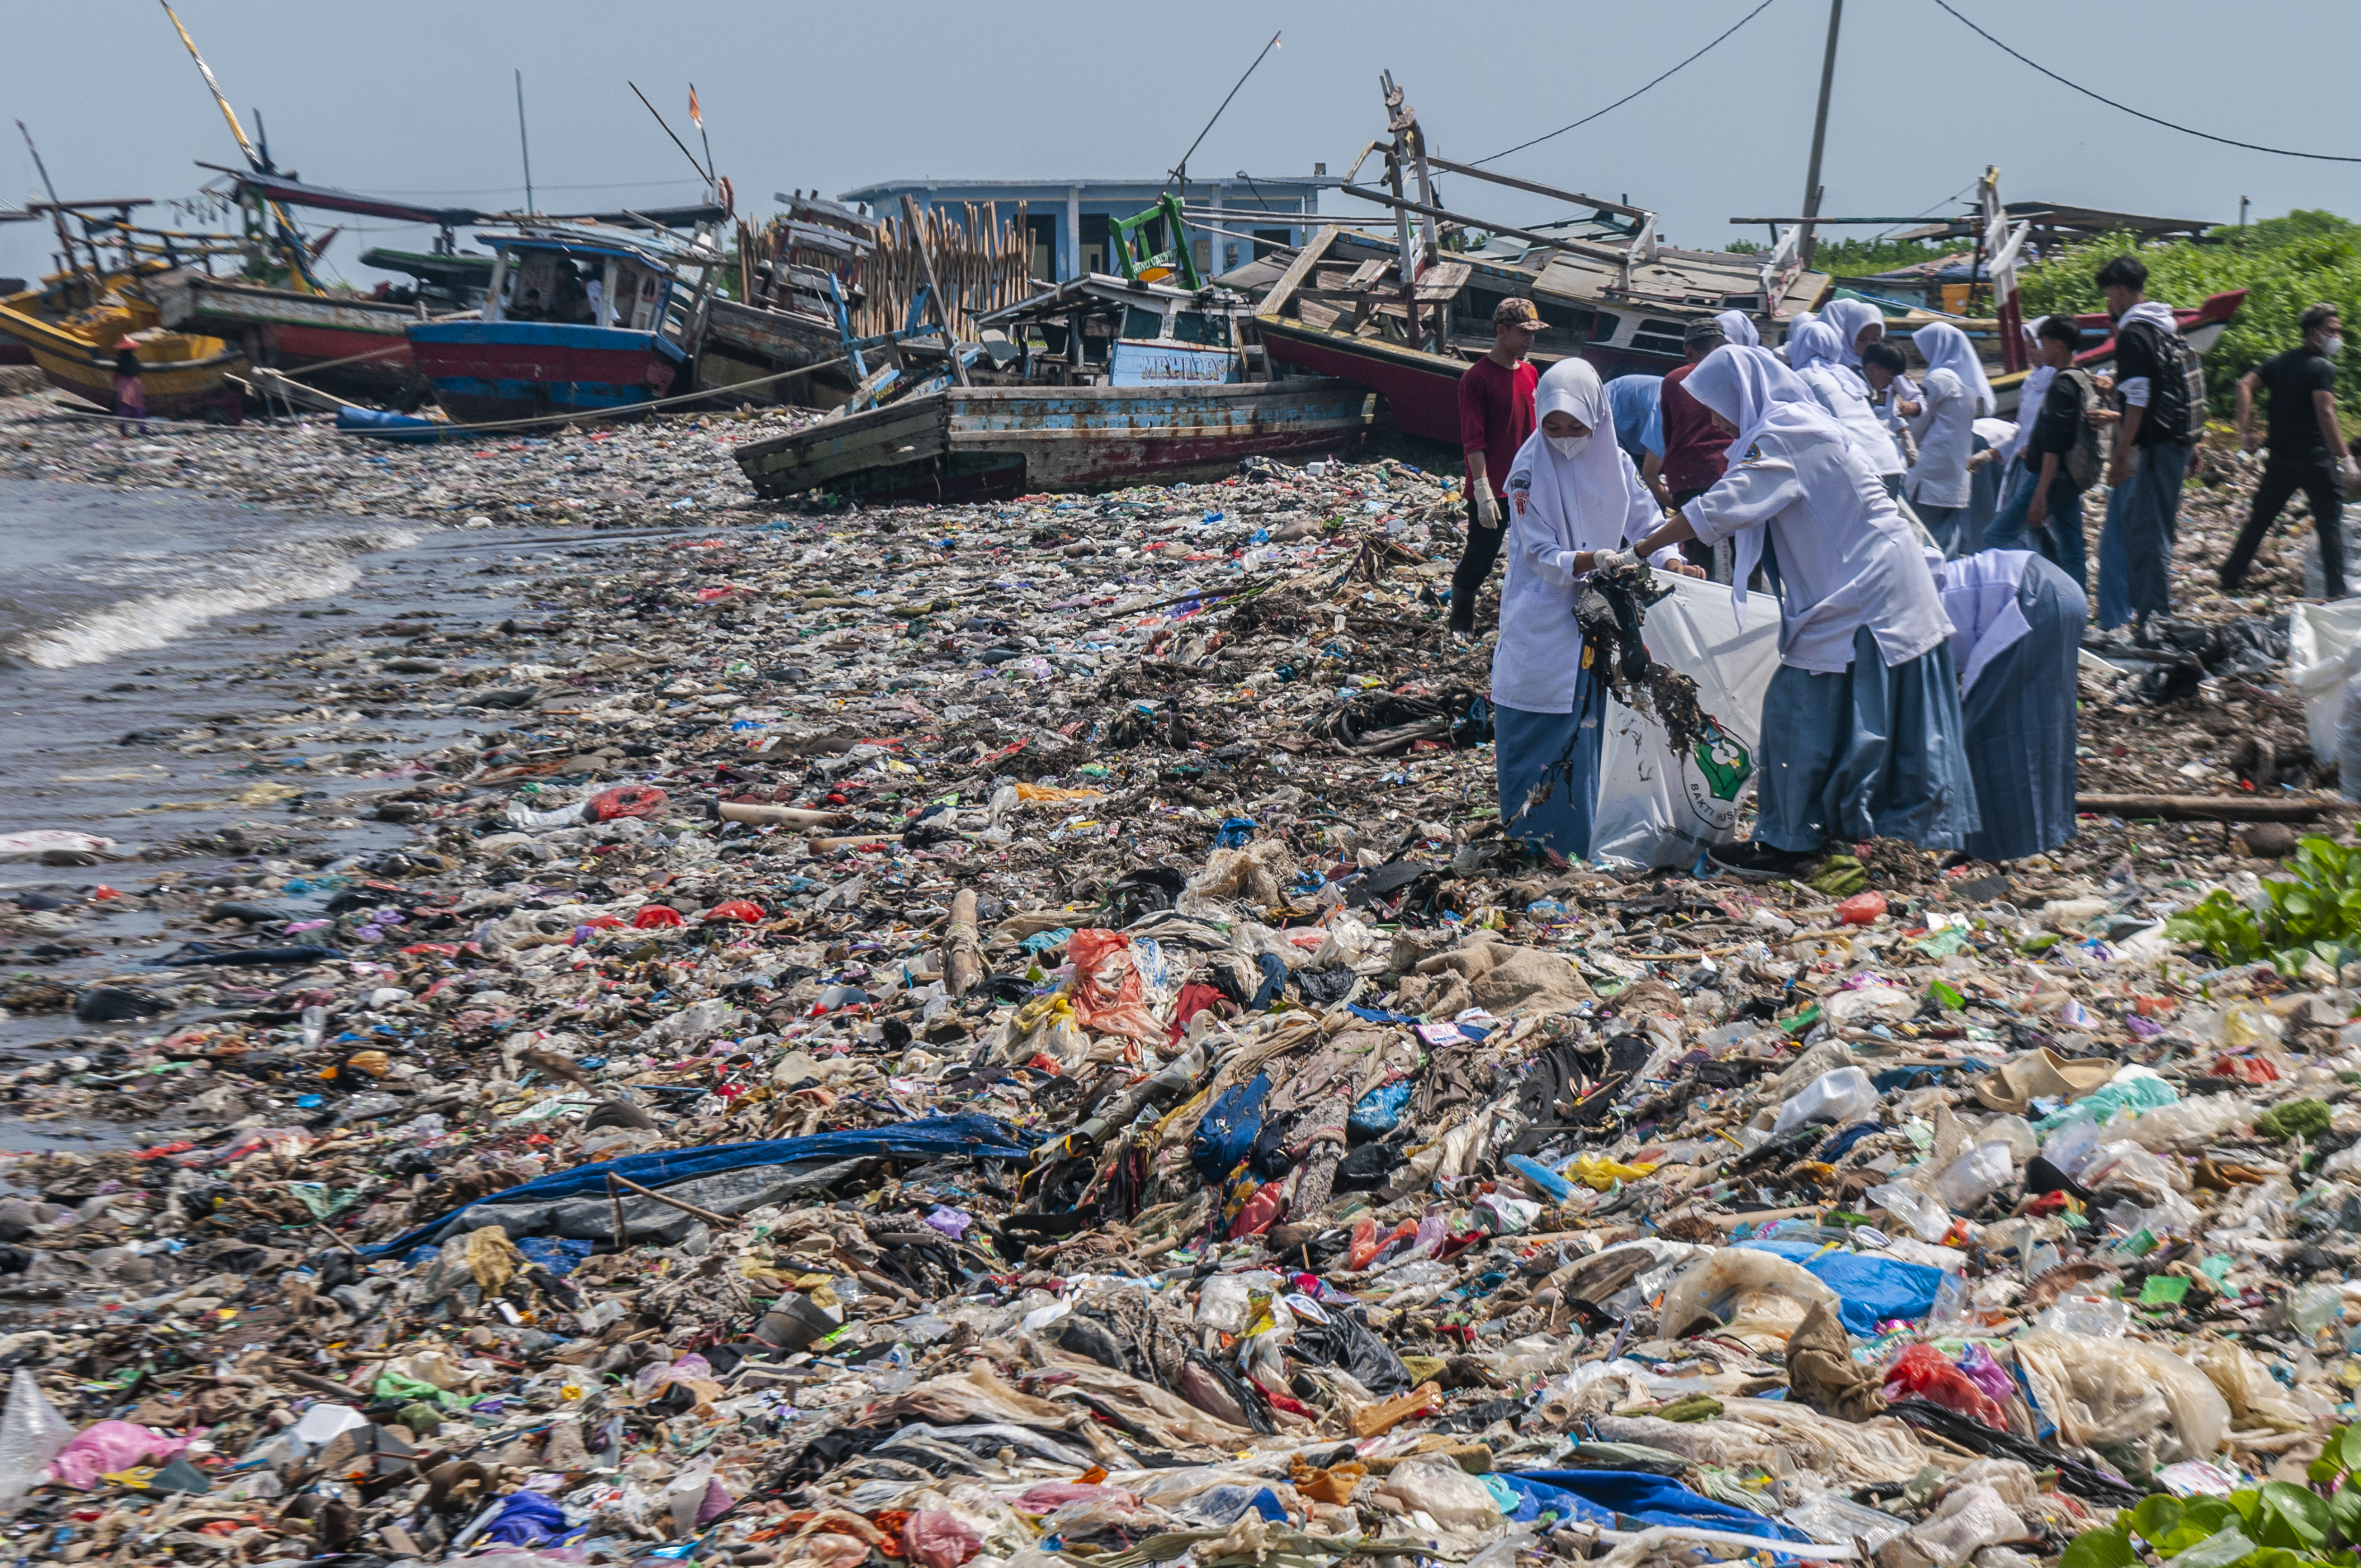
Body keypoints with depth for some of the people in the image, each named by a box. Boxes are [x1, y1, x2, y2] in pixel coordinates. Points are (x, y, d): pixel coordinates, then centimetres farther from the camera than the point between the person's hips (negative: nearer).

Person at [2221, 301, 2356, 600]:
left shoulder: (2279, 362, 11)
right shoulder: (2323, 368, -10)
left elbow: (2245, 385, 0)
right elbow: (2325, 414, -21)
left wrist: (2246, 430, -3)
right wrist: (2345, 457, -21)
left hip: (2280, 460, 6)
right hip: (2316, 460, -6)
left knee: (2260, 520, 17)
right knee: (2330, 525, -1)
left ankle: (2230, 579, 23)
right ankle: (2337, 592, -6)